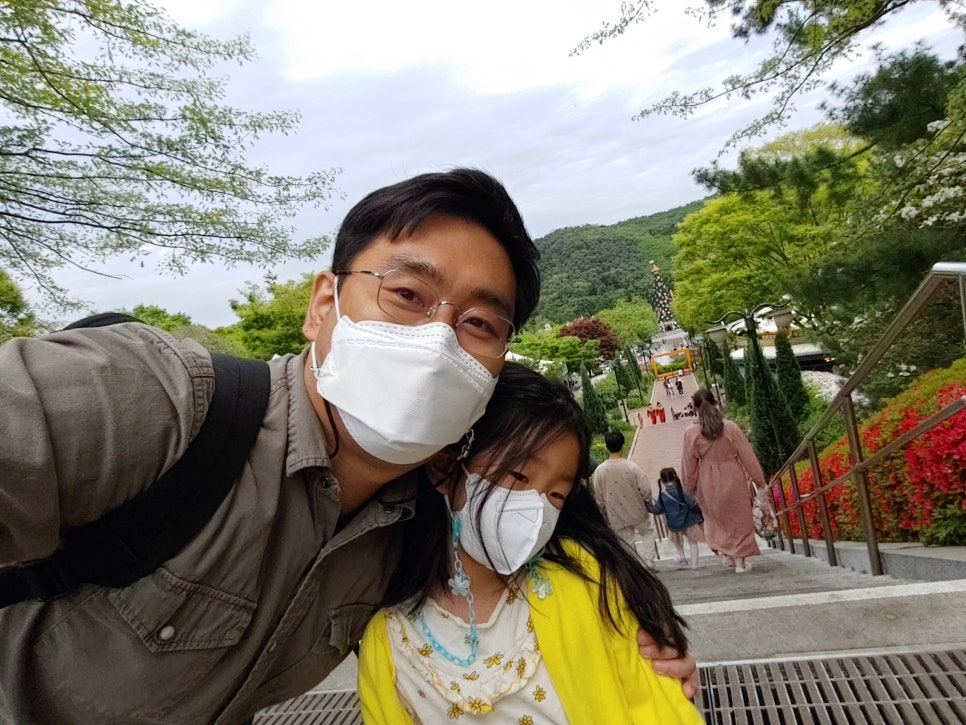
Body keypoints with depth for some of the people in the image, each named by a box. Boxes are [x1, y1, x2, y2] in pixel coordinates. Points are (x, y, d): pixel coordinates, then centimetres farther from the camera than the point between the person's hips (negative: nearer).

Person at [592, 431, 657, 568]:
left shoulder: (600, 470, -14)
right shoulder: (632, 467, -20)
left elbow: (599, 498, -6)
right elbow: (645, 490, -15)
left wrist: (605, 516, 9)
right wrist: (648, 501, 8)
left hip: (616, 516, 1)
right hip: (637, 511, -1)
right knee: (647, 532, 26)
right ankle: (648, 561, 16)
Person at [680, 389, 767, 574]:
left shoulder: (691, 432, -13)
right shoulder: (730, 427, -13)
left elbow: (689, 464, -4)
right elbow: (747, 456, -5)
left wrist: (690, 487, 10)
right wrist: (759, 479, 7)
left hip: (708, 482, 1)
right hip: (732, 478, 0)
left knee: (716, 518, 22)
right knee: (738, 519, 14)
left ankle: (727, 554, 25)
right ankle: (740, 561, 19)